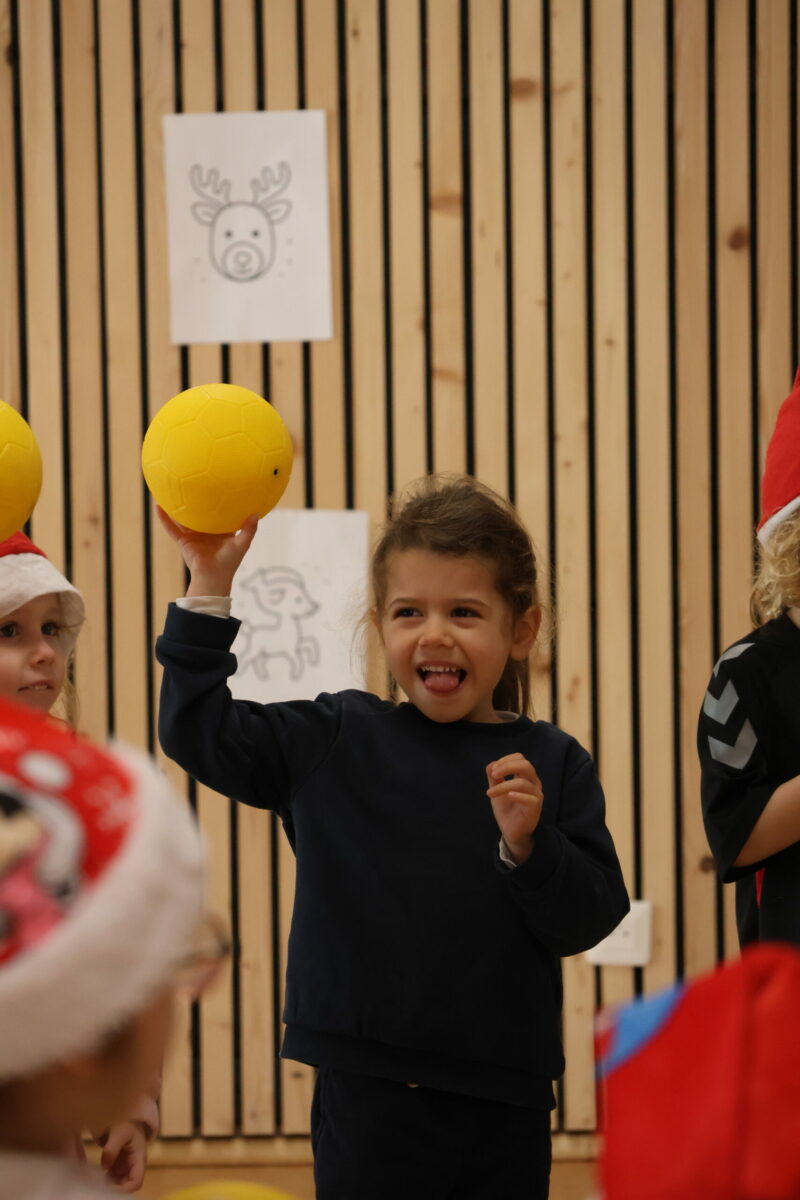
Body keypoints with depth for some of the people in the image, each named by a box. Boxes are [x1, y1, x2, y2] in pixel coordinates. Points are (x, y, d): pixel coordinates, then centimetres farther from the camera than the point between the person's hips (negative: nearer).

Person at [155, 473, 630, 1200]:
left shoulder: (551, 765, 2)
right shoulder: (334, 742, 4)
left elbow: (590, 918, -2)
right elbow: (200, 732, 3)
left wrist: (528, 846, -20)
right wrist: (211, 586, -1)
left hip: (506, 1101, 1)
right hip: (370, 1092, -1)